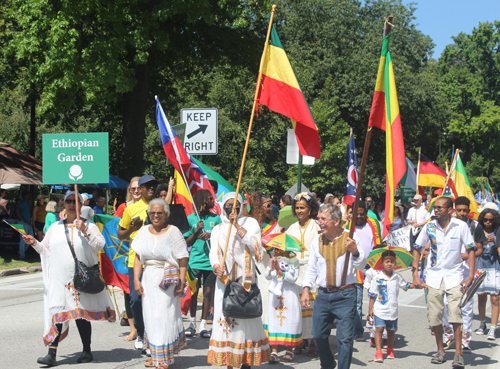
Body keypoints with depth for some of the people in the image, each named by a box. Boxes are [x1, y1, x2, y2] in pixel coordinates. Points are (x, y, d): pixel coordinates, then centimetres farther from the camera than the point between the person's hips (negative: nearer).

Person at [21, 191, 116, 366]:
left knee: (81, 314, 3)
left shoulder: (89, 225, 7)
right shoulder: (55, 227, 16)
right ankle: (52, 353, -10)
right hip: (59, 278, 2)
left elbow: (99, 245, -5)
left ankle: (87, 351, 16)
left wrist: (85, 230, -15)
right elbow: (46, 250, 19)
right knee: (56, 313, -8)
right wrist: (35, 243, 2)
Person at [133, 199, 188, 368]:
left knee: (166, 315, -3)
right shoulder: (144, 231, 8)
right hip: (148, 279, 5)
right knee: (150, 316, 7)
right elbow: (138, 258, 9)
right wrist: (136, 280, 1)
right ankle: (155, 354, 19)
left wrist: (181, 283, -15)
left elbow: (183, 260, -9)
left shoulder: (173, 231, -6)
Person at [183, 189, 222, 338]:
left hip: (211, 260, 1)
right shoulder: (191, 218, 4)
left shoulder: (216, 218, 8)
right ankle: (192, 323, 16)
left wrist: (211, 236, -13)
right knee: (193, 291, 3)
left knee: (207, 291, 0)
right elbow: (187, 243, 4)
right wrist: (196, 231, -12)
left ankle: (203, 325, 7)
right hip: (195, 260, -1)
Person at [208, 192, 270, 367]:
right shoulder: (218, 229, 13)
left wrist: (237, 226, -12)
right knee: (225, 319, -2)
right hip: (225, 281, 2)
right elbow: (214, 253, 0)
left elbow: (255, 245, -8)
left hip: (246, 280, -2)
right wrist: (216, 266, -21)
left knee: (246, 318, -3)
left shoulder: (250, 223, 8)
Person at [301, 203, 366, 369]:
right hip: (323, 295, 4)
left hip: (345, 295, -4)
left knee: (345, 338, -5)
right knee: (318, 335, 10)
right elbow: (311, 268, 16)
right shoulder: (317, 240, 9)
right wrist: (306, 289, 6)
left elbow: (361, 266, -7)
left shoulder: (351, 238, -3)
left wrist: (354, 252, -25)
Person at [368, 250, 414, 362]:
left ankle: (390, 350, 31)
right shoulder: (377, 278, -7)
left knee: (391, 330, 13)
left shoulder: (397, 277, 2)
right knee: (379, 328, -13)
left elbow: (406, 286, 16)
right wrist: (370, 308, -2)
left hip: (392, 310, 3)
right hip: (380, 309, -3)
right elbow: (373, 295, -2)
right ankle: (378, 352, -11)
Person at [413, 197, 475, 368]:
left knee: (455, 314, -12)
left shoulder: (461, 226, -8)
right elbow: (417, 249, 6)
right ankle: (440, 350, 21)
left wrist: (471, 276, -10)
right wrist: (415, 274, -1)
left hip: (454, 275, -2)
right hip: (433, 276, 2)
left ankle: (458, 353, -2)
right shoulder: (429, 226, -2)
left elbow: (470, 250, -2)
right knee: (434, 316, 4)